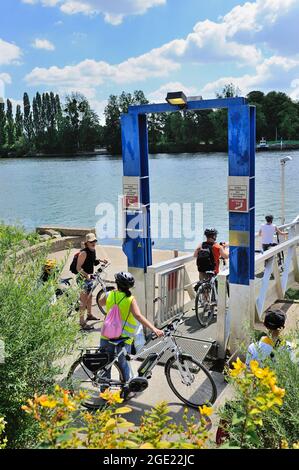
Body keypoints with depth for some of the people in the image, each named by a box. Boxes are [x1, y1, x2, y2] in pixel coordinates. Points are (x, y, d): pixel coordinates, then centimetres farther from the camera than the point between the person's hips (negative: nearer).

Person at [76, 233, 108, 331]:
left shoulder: (93, 251, 4)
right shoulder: (84, 253, -23)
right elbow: (78, 268, -25)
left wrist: (100, 260, 7)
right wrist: (86, 275, -37)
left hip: (89, 277, 9)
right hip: (82, 278, -9)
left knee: (90, 296, 24)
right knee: (84, 300, -7)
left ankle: (89, 315, 44)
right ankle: (82, 322, -3)